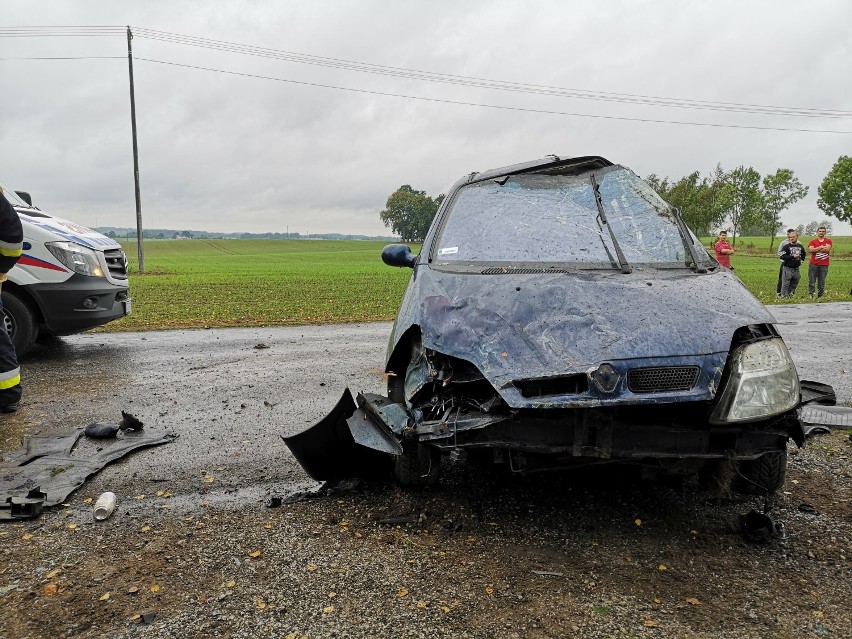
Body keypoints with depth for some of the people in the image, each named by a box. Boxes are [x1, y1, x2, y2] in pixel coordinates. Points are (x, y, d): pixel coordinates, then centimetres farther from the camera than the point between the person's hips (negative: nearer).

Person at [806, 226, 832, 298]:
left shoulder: (828, 241, 9)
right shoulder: (813, 241, 8)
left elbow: (827, 249, -9)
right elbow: (810, 250, -9)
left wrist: (815, 250, -6)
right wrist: (821, 247, -10)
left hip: (824, 265, 1)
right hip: (813, 264, 0)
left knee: (822, 283, 2)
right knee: (811, 281, -3)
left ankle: (820, 296, 7)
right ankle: (810, 295, 0)